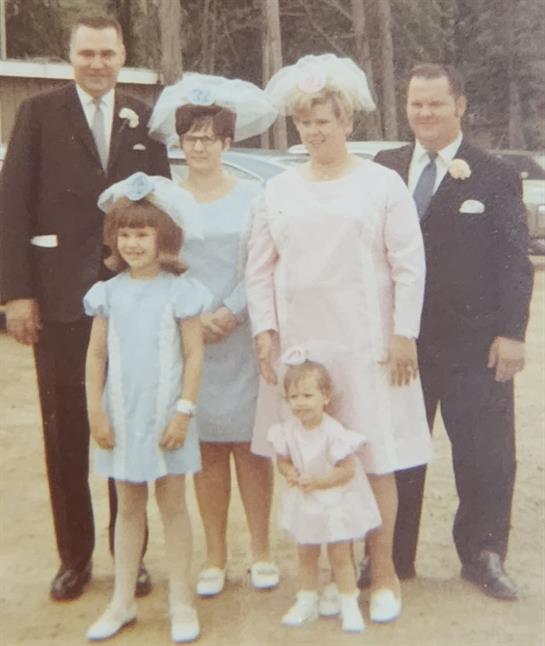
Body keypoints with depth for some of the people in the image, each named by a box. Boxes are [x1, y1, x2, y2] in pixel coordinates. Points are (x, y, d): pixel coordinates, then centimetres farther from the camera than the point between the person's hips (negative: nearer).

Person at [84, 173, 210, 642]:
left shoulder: (179, 291, -7)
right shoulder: (109, 293, 2)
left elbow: (194, 355, -8)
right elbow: (96, 356, 4)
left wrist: (184, 411, -13)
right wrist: (96, 411, -1)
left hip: (166, 416, -3)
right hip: (121, 416, 3)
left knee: (172, 504, 8)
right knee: (128, 506, 14)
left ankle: (181, 602, 18)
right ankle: (123, 602, 24)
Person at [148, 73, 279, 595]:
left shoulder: (250, 196, 3)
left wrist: (230, 312, -13)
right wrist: (191, 317, -10)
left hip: (242, 336, -1)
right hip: (187, 338, 1)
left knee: (250, 444, 4)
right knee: (207, 448, 6)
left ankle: (261, 552, 17)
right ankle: (215, 558, 18)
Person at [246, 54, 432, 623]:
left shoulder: (382, 183, 1)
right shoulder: (279, 190, 9)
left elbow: (409, 267, -1)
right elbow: (259, 269, 10)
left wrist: (403, 335, -7)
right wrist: (265, 331, 2)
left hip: (367, 345, -2)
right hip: (297, 344, 3)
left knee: (376, 460, 4)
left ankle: (382, 572, 18)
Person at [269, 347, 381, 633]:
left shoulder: (334, 432, -24)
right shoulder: (288, 430, -10)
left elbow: (348, 470, -20)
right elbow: (282, 460, 4)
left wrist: (319, 482, -25)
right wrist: (290, 474, -18)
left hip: (335, 504, -4)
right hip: (305, 504, 5)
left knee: (340, 556, 5)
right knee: (306, 555, 17)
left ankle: (350, 606, 20)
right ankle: (306, 601, 33)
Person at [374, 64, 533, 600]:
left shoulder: (494, 177, 0)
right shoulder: (384, 169, 6)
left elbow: (514, 262, -3)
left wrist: (511, 333, -10)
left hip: (474, 345, -2)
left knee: (486, 456, 5)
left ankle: (482, 557, 24)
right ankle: (393, 558, 27)